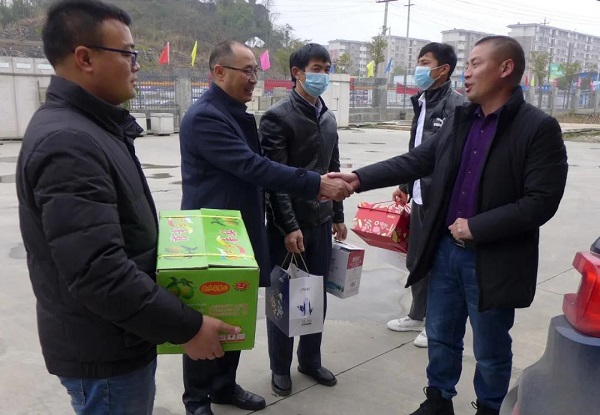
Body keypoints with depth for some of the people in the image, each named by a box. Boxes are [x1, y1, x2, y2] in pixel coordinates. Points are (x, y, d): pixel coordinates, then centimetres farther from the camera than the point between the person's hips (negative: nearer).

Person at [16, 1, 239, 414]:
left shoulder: (92, 126, 9)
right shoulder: (68, 142, -26)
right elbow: (98, 273, -31)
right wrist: (186, 326, -24)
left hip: (116, 338, 10)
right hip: (104, 351, -10)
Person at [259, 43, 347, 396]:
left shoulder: (328, 118, 12)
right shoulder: (278, 117, -10)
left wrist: (338, 215, 14)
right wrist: (289, 226, -19)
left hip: (321, 221, 6)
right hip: (288, 224, -6)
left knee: (318, 294, 14)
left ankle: (310, 359, 32)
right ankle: (280, 366, 24)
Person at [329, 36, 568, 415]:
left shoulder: (539, 128, -13)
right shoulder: (458, 121, 6)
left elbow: (541, 202, -18)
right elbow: (415, 161, 6)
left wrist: (477, 227, -20)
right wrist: (360, 178, -4)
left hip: (494, 260, -5)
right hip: (447, 249, 6)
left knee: (490, 351, 14)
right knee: (441, 337, 20)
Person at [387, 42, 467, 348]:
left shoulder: (457, 106, -15)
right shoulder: (422, 102, 11)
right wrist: (405, 185, 18)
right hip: (420, 197, 8)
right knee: (416, 259, 18)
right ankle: (417, 315, 36)